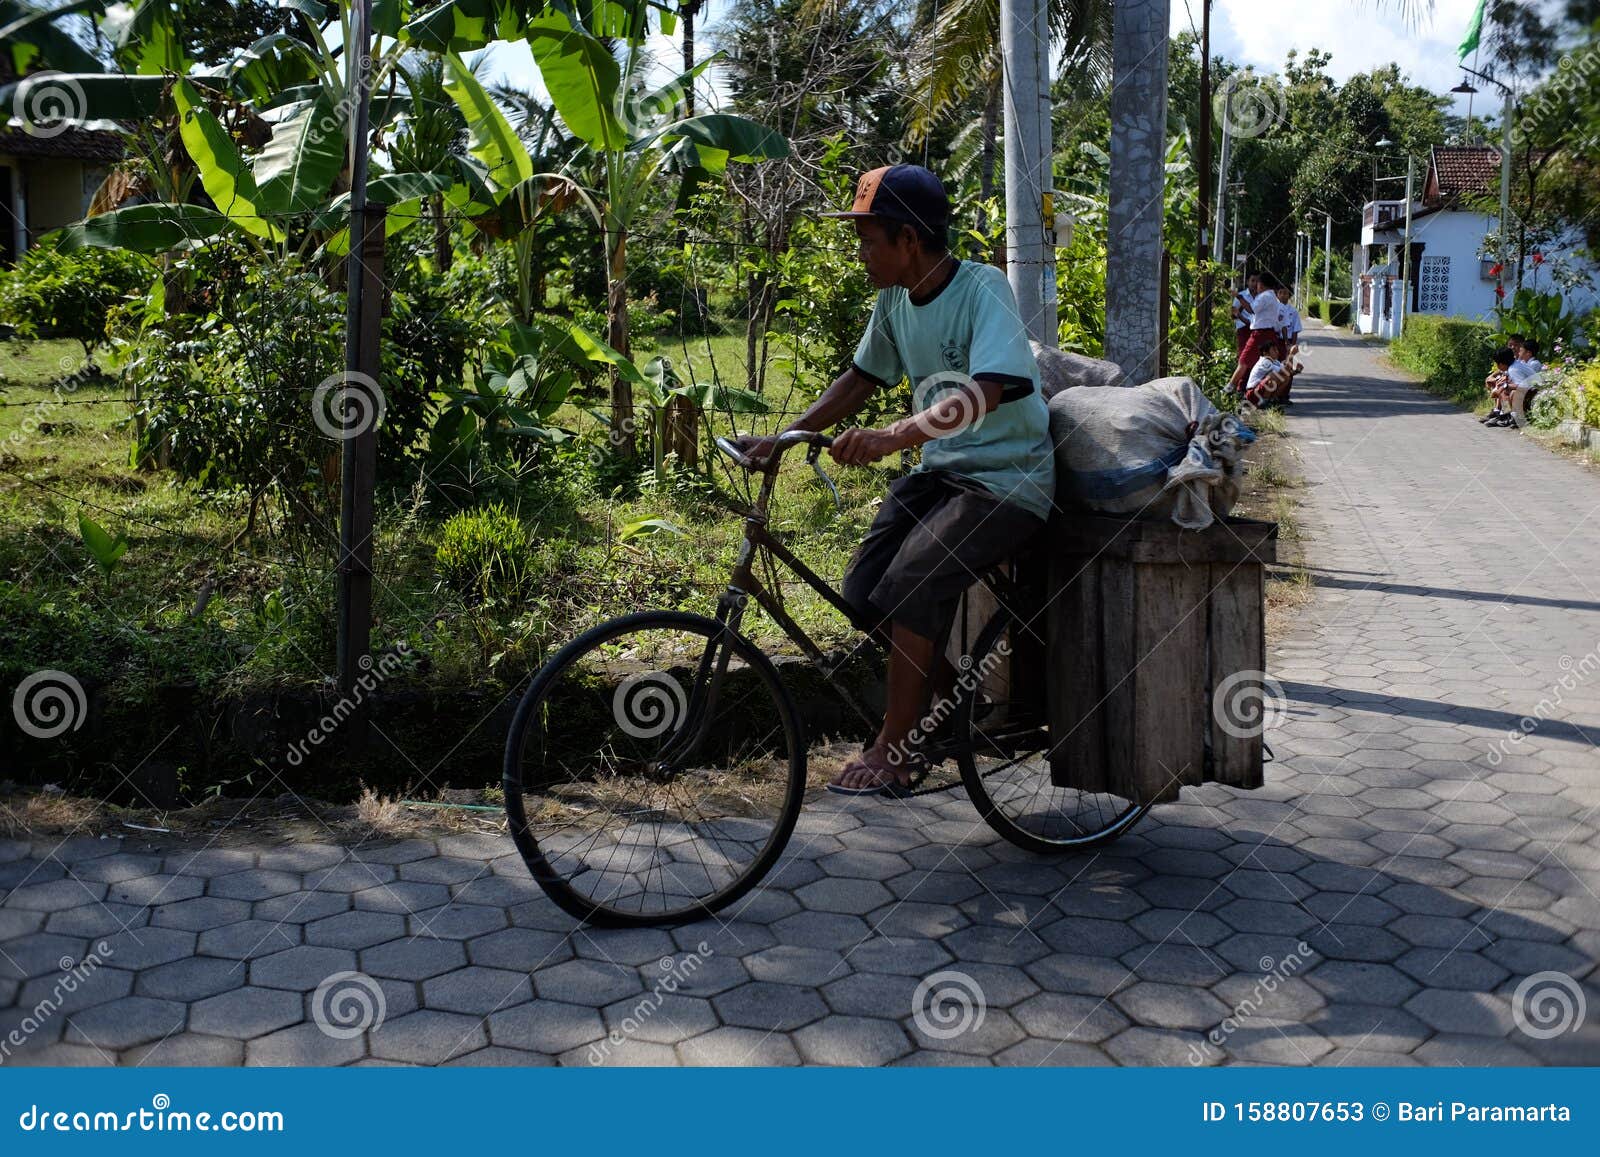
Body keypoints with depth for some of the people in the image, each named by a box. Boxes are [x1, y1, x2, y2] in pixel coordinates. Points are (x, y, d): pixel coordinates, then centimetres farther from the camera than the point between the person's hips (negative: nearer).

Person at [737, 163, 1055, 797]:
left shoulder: (982, 288, -19)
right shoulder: (895, 299, 3)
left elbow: (984, 393, -33)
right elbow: (861, 378, 14)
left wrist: (893, 435, -46)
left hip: (1008, 477, -7)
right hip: (941, 468, 7)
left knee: (911, 582, -24)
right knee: (864, 593, -7)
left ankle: (890, 749, -8)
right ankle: (952, 690, 18)